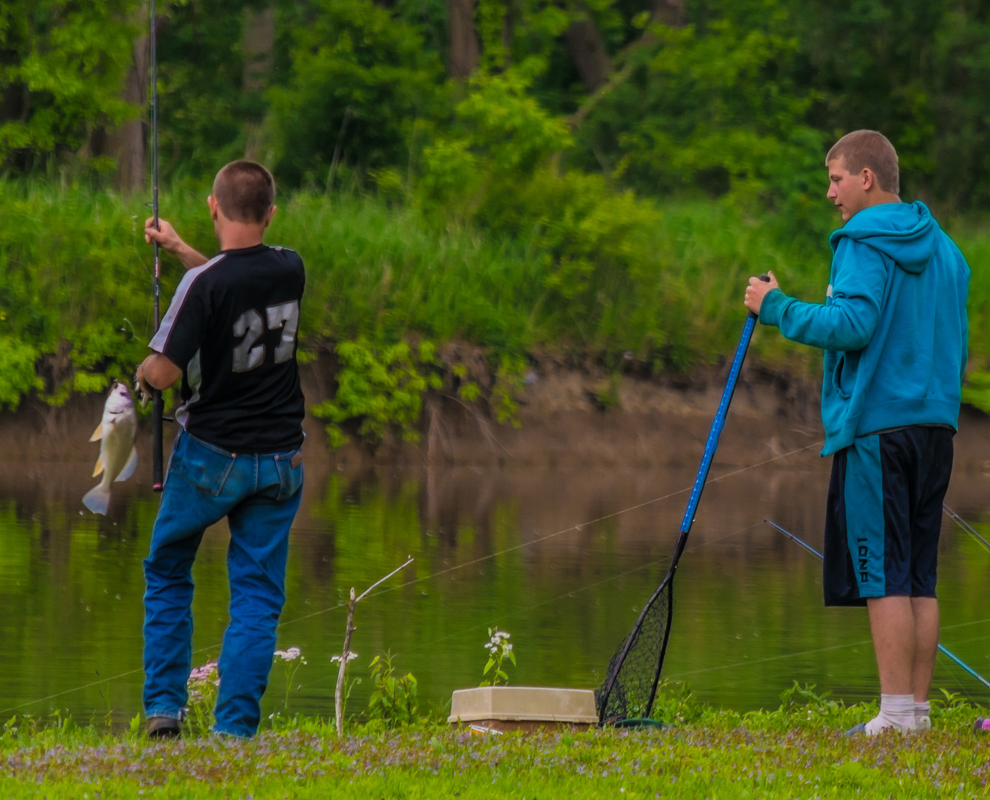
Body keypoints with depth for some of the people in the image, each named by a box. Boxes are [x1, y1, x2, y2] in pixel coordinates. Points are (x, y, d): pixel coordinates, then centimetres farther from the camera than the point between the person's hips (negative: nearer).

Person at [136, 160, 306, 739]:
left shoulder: (204, 284, -19)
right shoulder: (290, 270, -1)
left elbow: (164, 373, -19)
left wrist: (144, 372, 3)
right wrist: (179, 249, 28)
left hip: (212, 457, -3)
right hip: (280, 460, 3)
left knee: (168, 576, 17)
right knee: (258, 595, 5)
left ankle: (164, 708, 13)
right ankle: (236, 729, -2)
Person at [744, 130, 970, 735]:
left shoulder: (865, 244, -9)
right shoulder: (944, 249, 17)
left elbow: (852, 324, -20)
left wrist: (777, 308, -10)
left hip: (876, 424, -8)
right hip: (936, 424, 8)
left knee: (883, 577, -7)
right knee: (920, 580, 9)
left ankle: (897, 713, -9)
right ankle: (918, 706, 8)